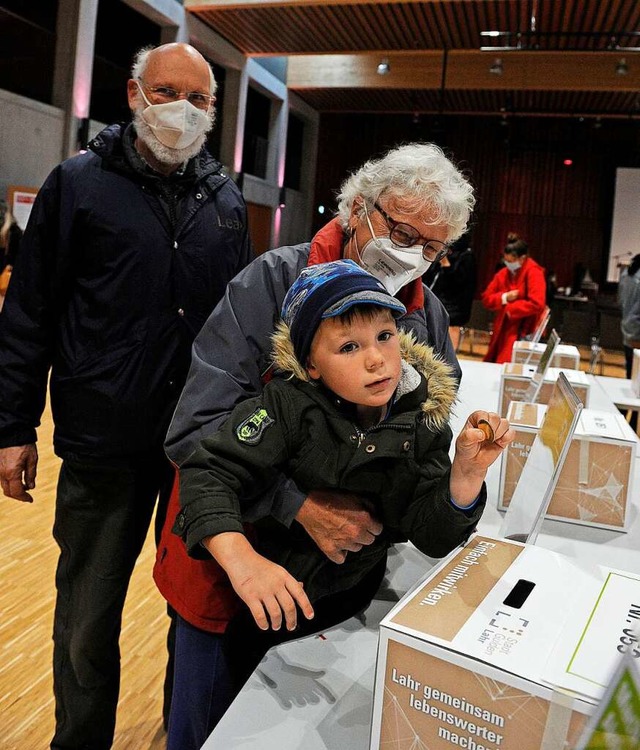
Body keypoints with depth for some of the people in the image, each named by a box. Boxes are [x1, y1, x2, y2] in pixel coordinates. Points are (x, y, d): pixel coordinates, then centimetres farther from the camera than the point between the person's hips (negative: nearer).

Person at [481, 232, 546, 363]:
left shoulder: (534, 273, -12)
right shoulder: (503, 273, 8)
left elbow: (537, 304, -23)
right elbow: (486, 298, 7)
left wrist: (509, 308, -15)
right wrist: (504, 298, -12)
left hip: (523, 332, -7)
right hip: (502, 330, 7)